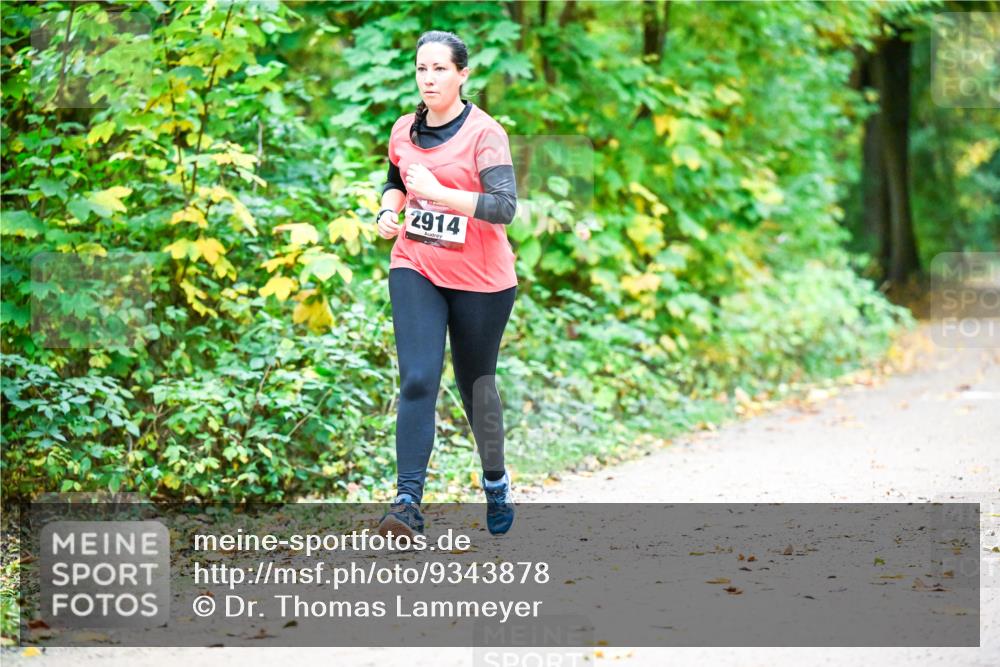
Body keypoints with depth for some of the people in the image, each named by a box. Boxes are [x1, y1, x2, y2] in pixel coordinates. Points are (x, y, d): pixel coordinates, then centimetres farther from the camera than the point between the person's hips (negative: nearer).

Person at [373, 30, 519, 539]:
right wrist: (389, 211, 4)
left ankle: (496, 482, 36)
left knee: (476, 384, 11)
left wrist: (437, 190, -29)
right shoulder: (404, 130, 4)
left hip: (480, 281, -3)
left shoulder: (484, 133, -12)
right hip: (415, 271, 3)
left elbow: (504, 207, -23)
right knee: (417, 381, -13)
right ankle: (408, 502, -19)